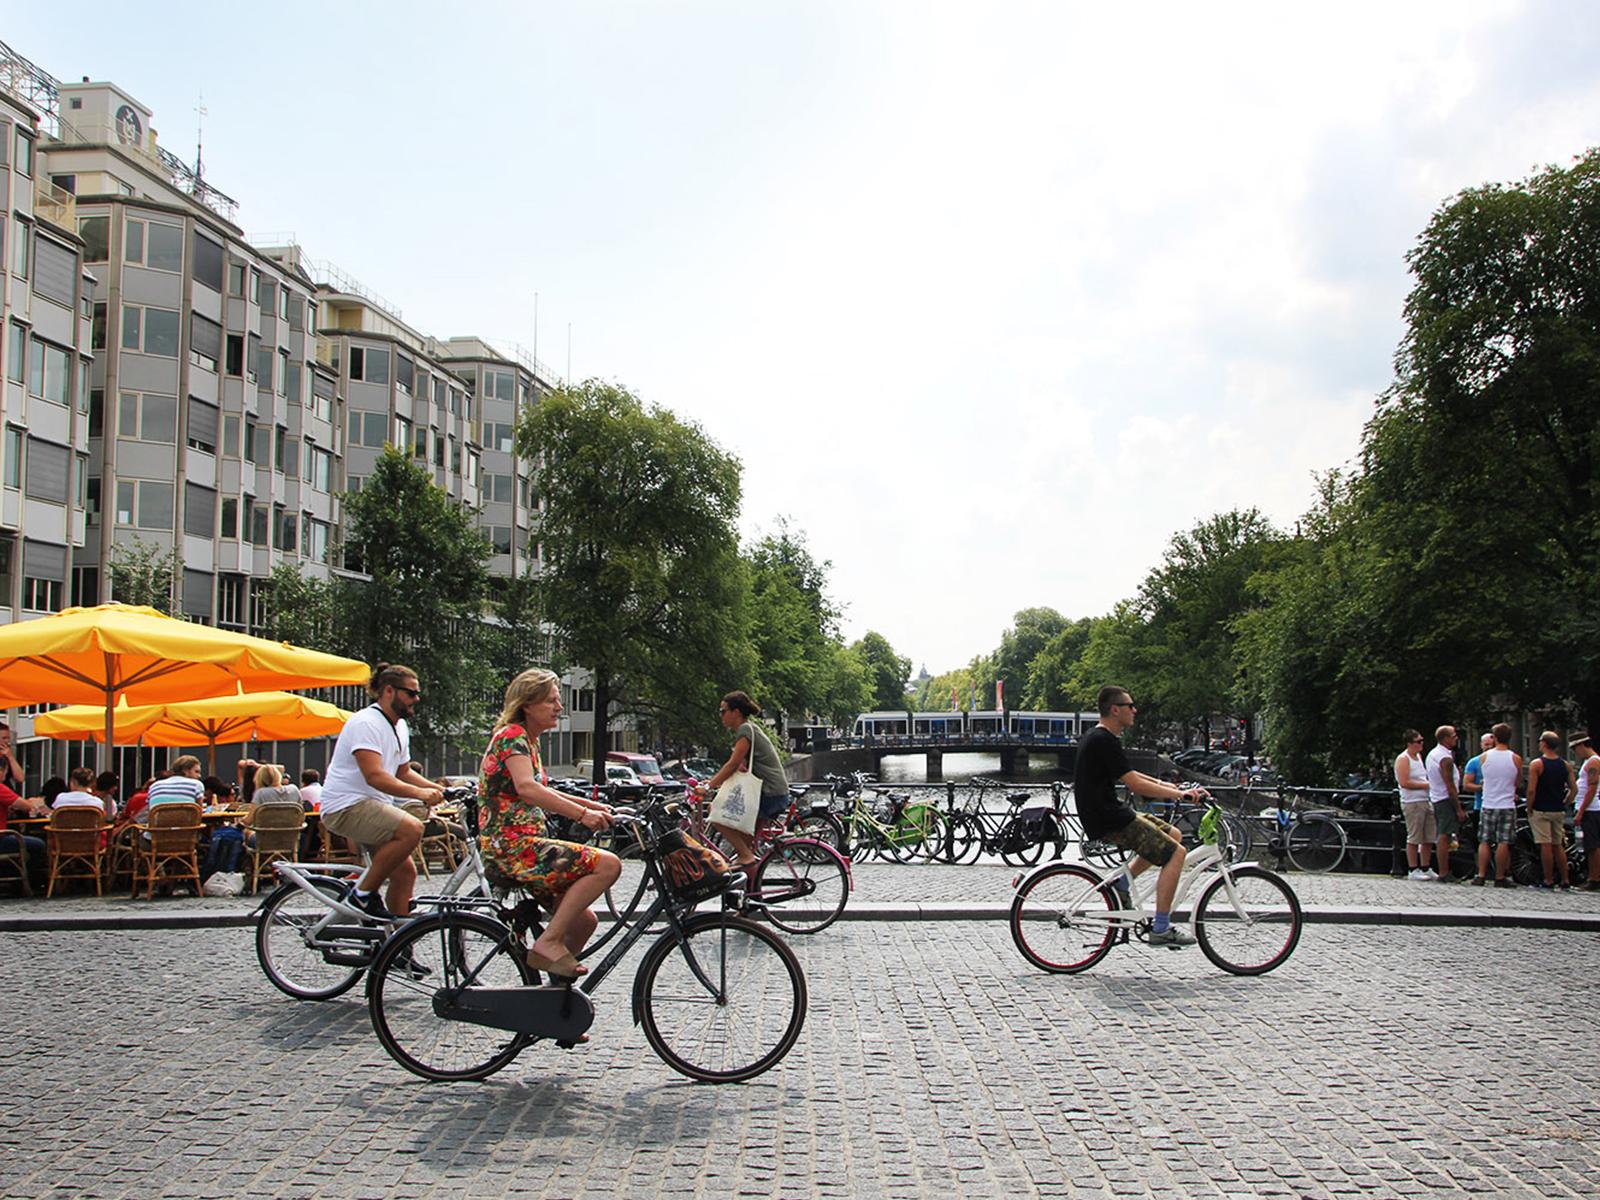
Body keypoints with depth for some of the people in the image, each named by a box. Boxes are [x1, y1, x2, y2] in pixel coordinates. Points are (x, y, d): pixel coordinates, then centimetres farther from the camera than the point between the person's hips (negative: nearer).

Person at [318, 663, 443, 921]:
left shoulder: (399, 726, 14)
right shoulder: (366, 723, -17)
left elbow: (403, 772, 23)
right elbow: (375, 776, -27)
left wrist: (438, 790, 8)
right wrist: (419, 793, -34)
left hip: (371, 807, 10)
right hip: (347, 806, -10)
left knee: (405, 872, 3)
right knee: (411, 829, -29)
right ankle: (363, 892, -16)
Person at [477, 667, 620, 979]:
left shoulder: (528, 740, 21)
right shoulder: (512, 735, -10)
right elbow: (527, 789, -27)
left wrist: (590, 804, 24)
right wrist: (582, 814, -33)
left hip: (520, 847, 10)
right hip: (512, 847, -10)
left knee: (583, 922, 10)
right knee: (608, 864, -22)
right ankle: (548, 943, -19)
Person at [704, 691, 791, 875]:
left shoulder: (746, 730, -10)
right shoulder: (749, 729, 19)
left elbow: (732, 765, -17)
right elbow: (738, 767, 19)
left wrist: (709, 786, -16)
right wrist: (712, 781, 12)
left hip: (771, 796, -10)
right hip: (776, 794, 10)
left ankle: (746, 856, -10)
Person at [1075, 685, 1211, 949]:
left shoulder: (1097, 738, 14)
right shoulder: (1104, 742, -19)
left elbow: (1127, 774, 26)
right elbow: (1135, 785, -22)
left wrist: (1164, 785, 17)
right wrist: (1181, 794, -16)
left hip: (1109, 813, 10)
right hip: (1108, 821, -10)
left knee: (1172, 835, 18)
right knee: (1175, 852, -11)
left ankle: (1120, 883, 15)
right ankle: (1161, 930, -9)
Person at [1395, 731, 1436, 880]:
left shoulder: (1419, 756, 18)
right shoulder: (1403, 759, -10)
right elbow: (1404, 782, -19)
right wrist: (1426, 785, -16)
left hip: (1426, 801, 9)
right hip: (1412, 803, -9)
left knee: (1429, 838, 10)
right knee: (1414, 838, -5)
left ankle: (1425, 869, 19)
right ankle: (1413, 870, 1)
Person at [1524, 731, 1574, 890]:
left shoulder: (1536, 764, -12)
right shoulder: (1565, 765, 5)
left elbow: (1531, 790, -16)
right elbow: (1574, 789, 5)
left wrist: (1529, 809, -6)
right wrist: (1564, 804, 14)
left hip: (1541, 811, -5)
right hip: (1559, 811, 5)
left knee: (1546, 846, -3)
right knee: (1558, 846, 13)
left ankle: (1549, 881, -1)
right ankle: (1565, 881, 15)